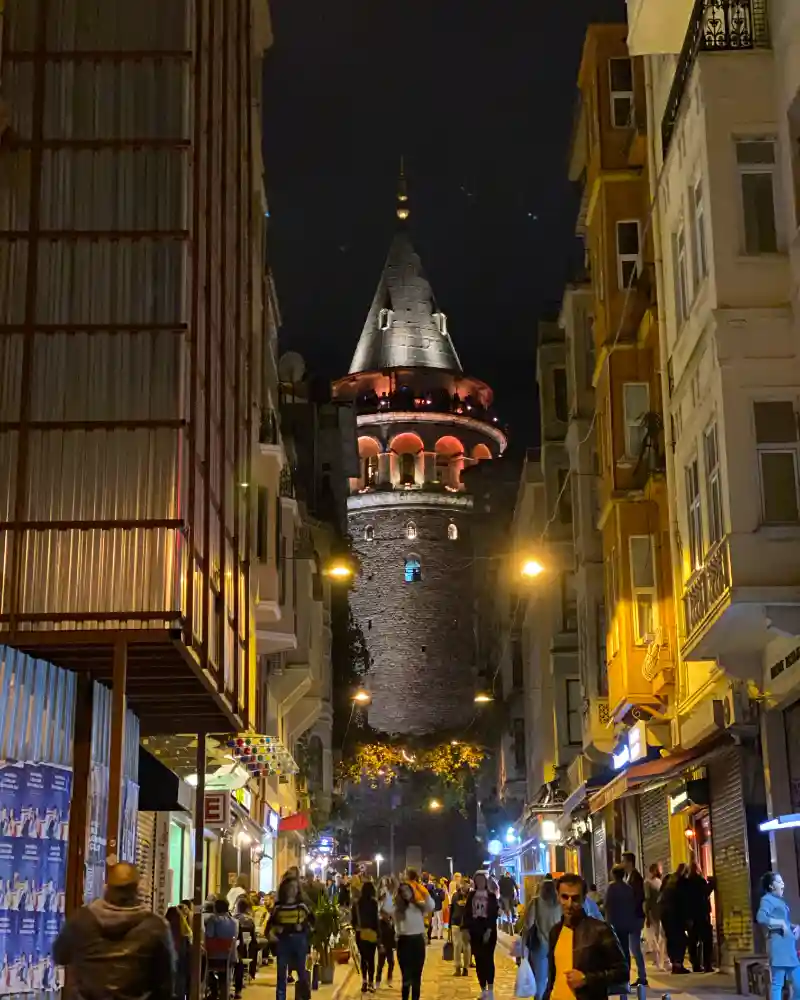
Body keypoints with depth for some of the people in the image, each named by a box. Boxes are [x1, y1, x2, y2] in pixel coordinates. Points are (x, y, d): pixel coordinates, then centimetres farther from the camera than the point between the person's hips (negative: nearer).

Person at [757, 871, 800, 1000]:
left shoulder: (779, 900, 21)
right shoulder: (767, 899, -6)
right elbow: (761, 918, -23)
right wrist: (781, 924, -17)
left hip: (789, 945, 9)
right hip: (778, 944, -9)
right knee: (777, 983, -8)